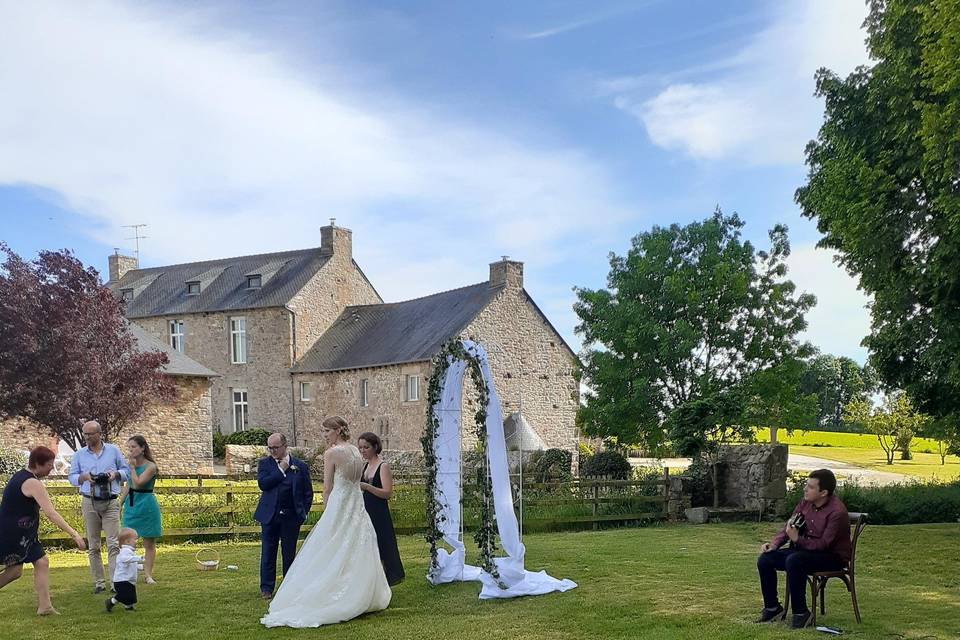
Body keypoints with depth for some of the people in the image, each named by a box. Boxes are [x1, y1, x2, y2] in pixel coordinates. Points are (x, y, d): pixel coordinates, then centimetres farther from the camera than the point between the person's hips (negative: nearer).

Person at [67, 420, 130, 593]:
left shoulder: (114, 450, 5)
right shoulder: (79, 454, 8)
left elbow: (126, 471, 10)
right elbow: (72, 477, 8)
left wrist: (115, 474, -11)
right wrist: (84, 477, -12)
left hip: (111, 502, -2)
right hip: (89, 503, 2)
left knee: (113, 544, -8)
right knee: (93, 546, 5)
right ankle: (98, 582, 13)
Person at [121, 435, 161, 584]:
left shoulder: (150, 466, -11)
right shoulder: (131, 463, 7)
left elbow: (137, 483, -22)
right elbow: (128, 486, 16)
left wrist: (132, 467, -16)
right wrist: (120, 502, 15)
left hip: (146, 505, -6)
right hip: (131, 504, 6)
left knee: (149, 542, 2)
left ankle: (148, 574, 7)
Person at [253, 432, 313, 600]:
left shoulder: (300, 466, 3)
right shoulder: (264, 464, 3)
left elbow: (308, 492, 8)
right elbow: (262, 484, -14)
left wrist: (304, 512, 1)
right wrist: (281, 471, -13)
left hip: (291, 517, 0)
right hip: (270, 516, 0)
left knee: (289, 553, 7)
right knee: (268, 553, 5)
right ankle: (267, 588, 14)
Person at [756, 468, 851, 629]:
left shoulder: (837, 512, -23)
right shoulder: (806, 502, 0)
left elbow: (824, 544, -24)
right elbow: (789, 525, 9)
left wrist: (797, 539, -29)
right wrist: (774, 543, -6)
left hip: (833, 557, -8)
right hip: (806, 549, 8)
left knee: (794, 561, -35)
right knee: (765, 560, -6)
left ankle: (801, 613, -21)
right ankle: (772, 607, 10)